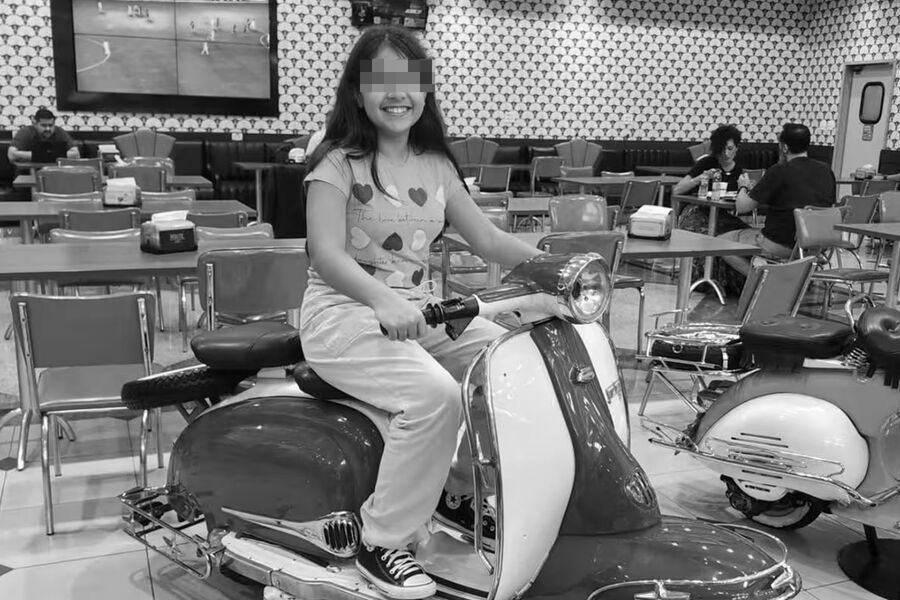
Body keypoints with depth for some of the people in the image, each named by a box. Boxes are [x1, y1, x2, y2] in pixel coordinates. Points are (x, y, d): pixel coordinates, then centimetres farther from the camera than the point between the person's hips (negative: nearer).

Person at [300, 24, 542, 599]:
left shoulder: (436, 166, 11)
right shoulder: (339, 163, -7)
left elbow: (488, 238, 10)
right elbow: (326, 254, -20)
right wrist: (384, 300, -38)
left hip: (420, 312, 6)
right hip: (347, 315, -6)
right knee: (436, 394, -31)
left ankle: (460, 490, 11)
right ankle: (383, 543, -12)